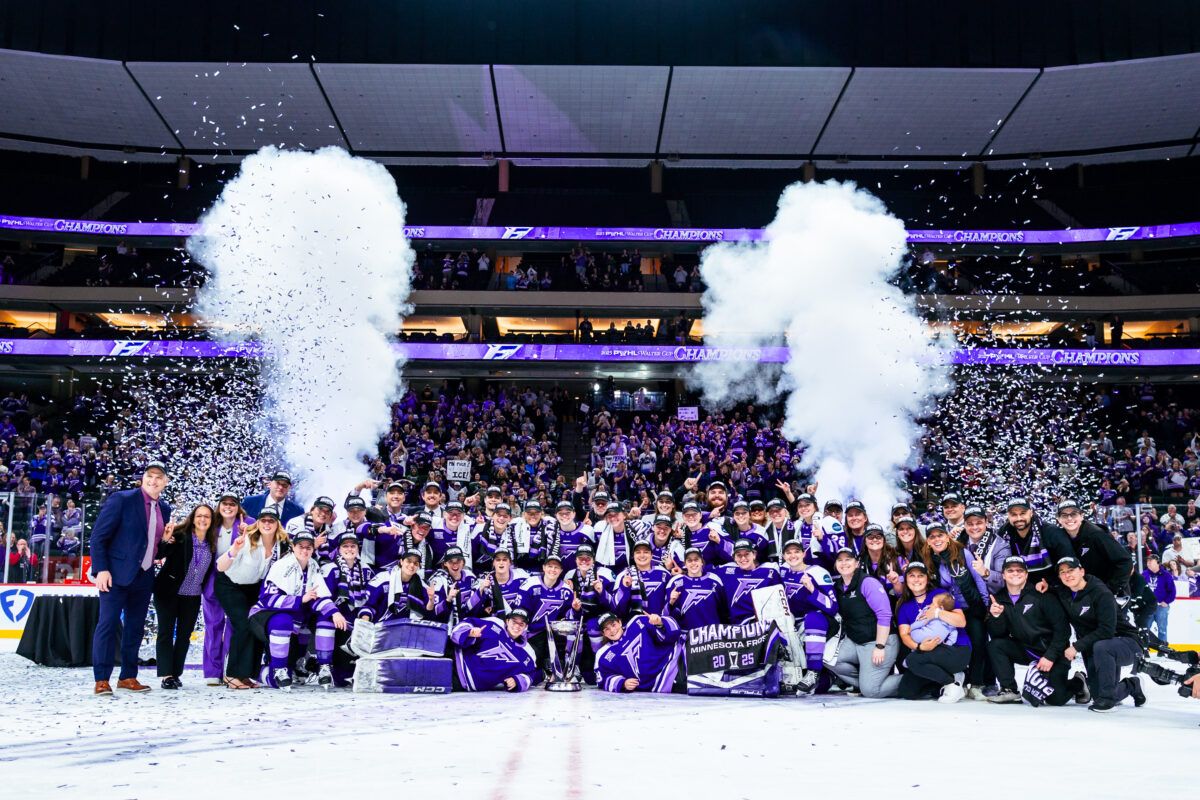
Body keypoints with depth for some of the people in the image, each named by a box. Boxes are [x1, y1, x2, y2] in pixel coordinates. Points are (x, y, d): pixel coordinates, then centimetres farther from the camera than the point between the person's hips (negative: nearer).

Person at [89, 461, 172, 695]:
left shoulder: (164, 509, 11)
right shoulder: (121, 499, -8)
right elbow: (99, 536, -9)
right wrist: (101, 569, -15)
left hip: (144, 577, 6)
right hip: (116, 574, -6)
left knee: (135, 628, 9)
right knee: (108, 623, -7)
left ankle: (128, 677, 17)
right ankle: (101, 680, -3)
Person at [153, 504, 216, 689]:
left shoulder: (212, 543, 2)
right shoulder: (180, 536, -12)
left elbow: (210, 569, 13)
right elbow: (159, 554, -23)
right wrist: (164, 541, -39)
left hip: (192, 597, 4)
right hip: (168, 592, -4)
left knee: (184, 636, 7)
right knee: (166, 633, -3)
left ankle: (176, 674, 15)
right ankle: (166, 675, -3)